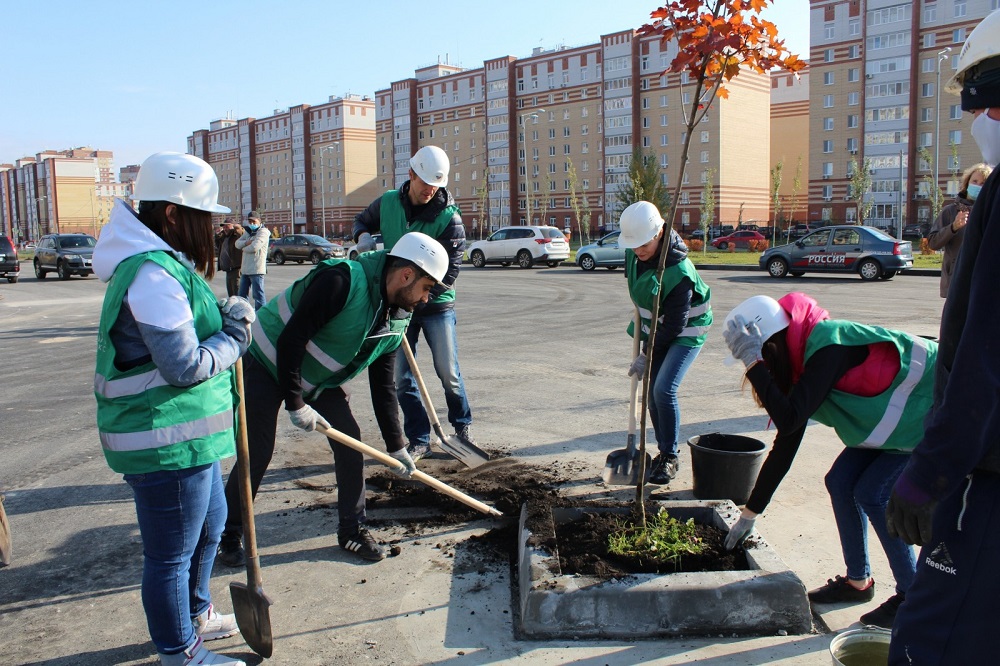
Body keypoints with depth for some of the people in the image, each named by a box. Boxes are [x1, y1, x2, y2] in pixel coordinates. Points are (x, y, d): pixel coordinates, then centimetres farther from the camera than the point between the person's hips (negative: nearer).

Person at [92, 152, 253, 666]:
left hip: (184, 432, 11)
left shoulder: (164, 264, 11)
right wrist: (235, 335, -9)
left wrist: (223, 317, 2)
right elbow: (186, 365, -23)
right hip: (165, 442, -11)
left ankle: (195, 615, 47)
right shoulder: (154, 274, -23)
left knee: (210, 523, 27)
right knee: (171, 553, 6)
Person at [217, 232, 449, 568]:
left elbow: (383, 385, 2)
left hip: (319, 377, 7)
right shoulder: (341, 281, -32)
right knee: (257, 453, -5)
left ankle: (353, 530, 14)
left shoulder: (396, 320, -6)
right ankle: (229, 536, 14)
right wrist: (296, 404, -24)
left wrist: (396, 446, 2)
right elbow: (290, 341, -29)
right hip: (268, 363, -7)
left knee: (350, 441, 0)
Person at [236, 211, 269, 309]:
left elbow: (254, 247, -21)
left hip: (256, 269, -9)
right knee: (242, 295, 17)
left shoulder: (263, 232, -9)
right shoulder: (248, 232, 18)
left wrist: (244, 248, -2)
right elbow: (237, 243, 7)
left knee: (258, 296, -5)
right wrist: (246, 243, -13)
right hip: (245, 269, 9)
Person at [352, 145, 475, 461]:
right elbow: (362, 220, 19)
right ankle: (419, 440, 16)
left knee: (448, 373, 2)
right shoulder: (388, 203, -2)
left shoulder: (448, 216, -14)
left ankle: (463, 427, 25)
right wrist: (363, 236, -5)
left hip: (436, 305, -3)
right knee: (403, 378, 4)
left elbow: (450, 269, -18)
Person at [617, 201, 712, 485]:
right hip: (655, 330, 7)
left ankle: (671, 457, -3)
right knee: (652, 392, 6)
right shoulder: (633, 254, -10)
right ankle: (663, 450, 22)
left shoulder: (679, 272, -32)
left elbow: (675, 325, -25)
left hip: (686, 333, -7)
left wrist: (647, 355, -17)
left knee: (664, 389, -18)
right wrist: (639, 327, 15)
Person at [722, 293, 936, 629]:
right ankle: (858, 582, 17)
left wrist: (752, 361, -35)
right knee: (840, 482, 1)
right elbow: (783, 449, 1)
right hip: (896, 416, 9)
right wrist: (749, 514, 5)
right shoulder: (802, 364, -4)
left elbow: (789, 419, -39)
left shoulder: (828, 345, -31)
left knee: (872, 493, -13)